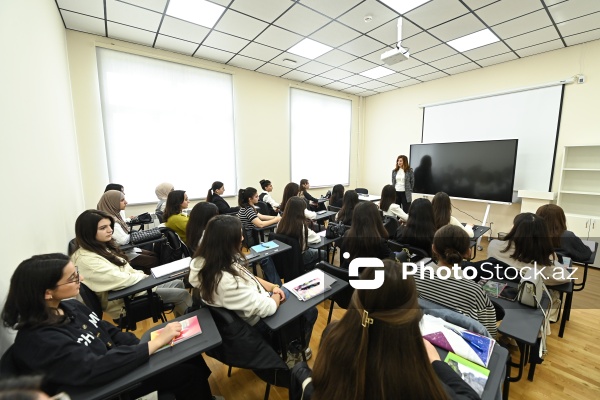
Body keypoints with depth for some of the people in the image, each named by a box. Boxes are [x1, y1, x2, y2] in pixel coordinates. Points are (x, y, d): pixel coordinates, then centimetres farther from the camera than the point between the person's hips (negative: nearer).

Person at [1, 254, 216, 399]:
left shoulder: (69, 306, -1)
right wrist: (156, 342, -32)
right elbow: (96, 369, -35)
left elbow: (111, 332, 3)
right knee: (190, 373, -8)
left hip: (114, 360, 7)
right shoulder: (40, 340, -28)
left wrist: (150, 346, -9)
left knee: (192, 358, 0)